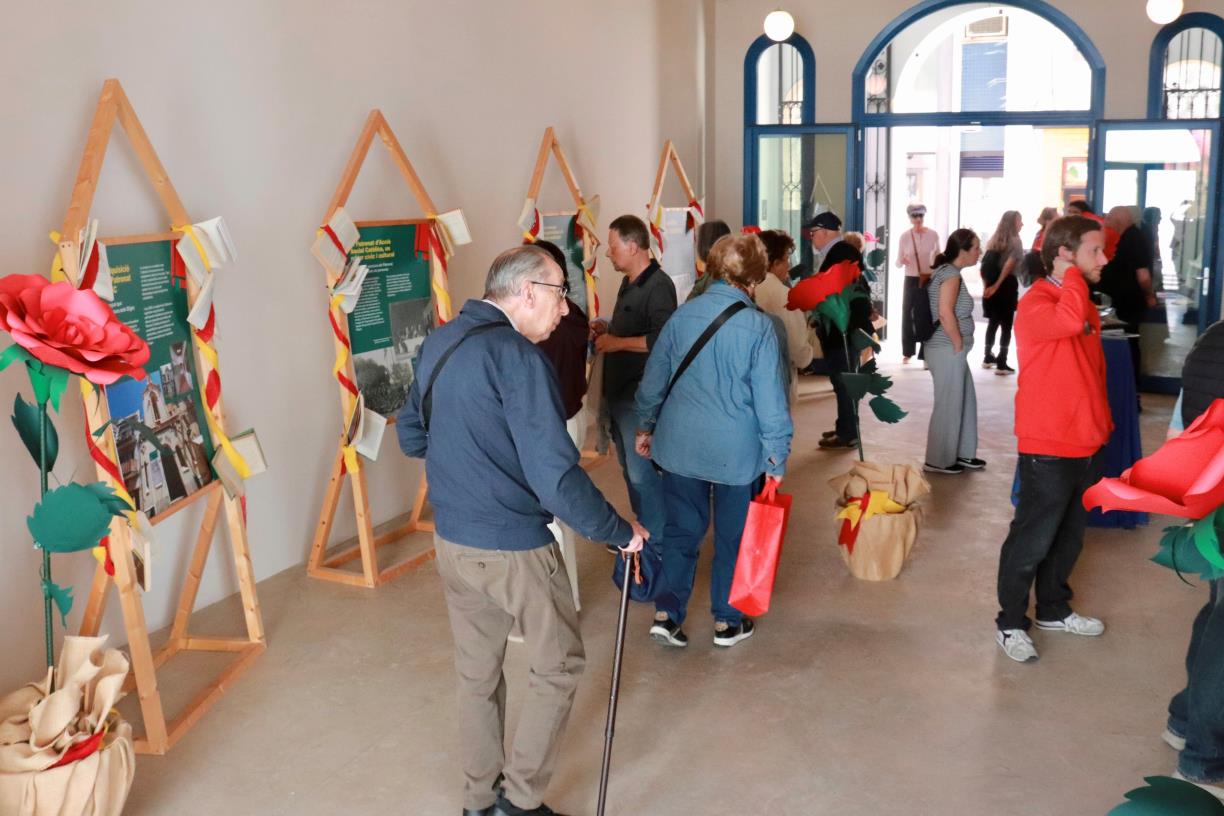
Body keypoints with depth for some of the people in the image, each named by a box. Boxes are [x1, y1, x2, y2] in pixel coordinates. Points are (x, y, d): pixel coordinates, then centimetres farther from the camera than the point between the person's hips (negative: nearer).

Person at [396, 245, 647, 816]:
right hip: (514, 547, -8)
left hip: (450, 541, 8)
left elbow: (410, 435, 17)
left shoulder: (438, 344, 5)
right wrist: (619, 531, -14)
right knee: (558, 666, 13)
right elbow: (555, 476, -26)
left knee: (476, 672, 20)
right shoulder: (517, 356, -21)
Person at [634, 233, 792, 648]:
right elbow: (770, 400, -11)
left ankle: (667, 613, 9)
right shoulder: (758, 327, -13)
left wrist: (645, 427, 19)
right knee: (734, 535, 13)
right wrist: (777, 457, -2)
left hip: (680, 445, 3)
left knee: (681, 529, 15)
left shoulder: (681, 316, -2)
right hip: (737, 451, -3)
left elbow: (653, 380, 6)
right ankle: (727, 621, 24)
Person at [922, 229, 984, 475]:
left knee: (966, 401, 17)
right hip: (947, 351, -10)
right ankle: (938, 460, 8)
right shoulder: (951, 274, -15)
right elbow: (945, 313, -24)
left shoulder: (946, 271, 14)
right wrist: (959, 345, -17)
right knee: (949, 405, -1)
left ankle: (962, 453, 27)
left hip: (951, 350, 10)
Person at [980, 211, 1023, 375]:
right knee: (1006, 324, -2)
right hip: (1007, 285, -6)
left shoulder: (994, 240, 12)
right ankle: (1001, 363, -4)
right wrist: (996, 285, -14)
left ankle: (988, 357, 26)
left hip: (992, 286, 6)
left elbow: (985, 265, 7)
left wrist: (987, 284, 5)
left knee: (993, 322, 18)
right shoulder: (1015, 241, -6)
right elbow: (1009, 264, -16)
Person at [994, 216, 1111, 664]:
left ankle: (1053, 609, 36)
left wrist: (1101, 424, 21)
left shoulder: (1085, 303, 11)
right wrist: (1072, 272, -24)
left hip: (1087, 444, 9)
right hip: (1048, 448, -9)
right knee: (1033, 540, 1)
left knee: (1069, 535, 20)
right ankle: (1010, 623, 15)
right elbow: (1069, 321, -40)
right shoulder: (1036, 302, -16)